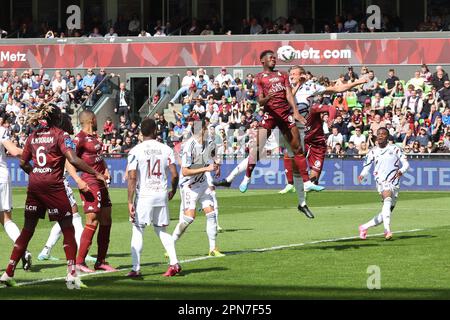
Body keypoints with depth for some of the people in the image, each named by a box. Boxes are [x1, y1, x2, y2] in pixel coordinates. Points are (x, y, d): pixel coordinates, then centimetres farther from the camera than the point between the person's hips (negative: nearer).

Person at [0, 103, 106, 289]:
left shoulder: (33, 137, 11)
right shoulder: (60, 135, -5)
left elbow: (23, 163, 15)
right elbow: (73, 160, -17)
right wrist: (96, 173, -13)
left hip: (34, 187, 5)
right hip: (53, 186, -5)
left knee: (27, 230, 12)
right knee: (68, 229, 1)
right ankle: (71, 276, -9)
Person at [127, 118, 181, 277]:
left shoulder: (135, 151, -7)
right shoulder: (166, 149, 2)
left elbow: (132, 177, -12)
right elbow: (174, 175, -2)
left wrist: (130, 202, -10)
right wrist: (173, 191, 16)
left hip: (144, 195, -3)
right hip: (162, 195, 3)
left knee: (138, 231, 5)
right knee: (161, 230, 16)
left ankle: (136, 268, -1)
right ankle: (174, 263, 5)